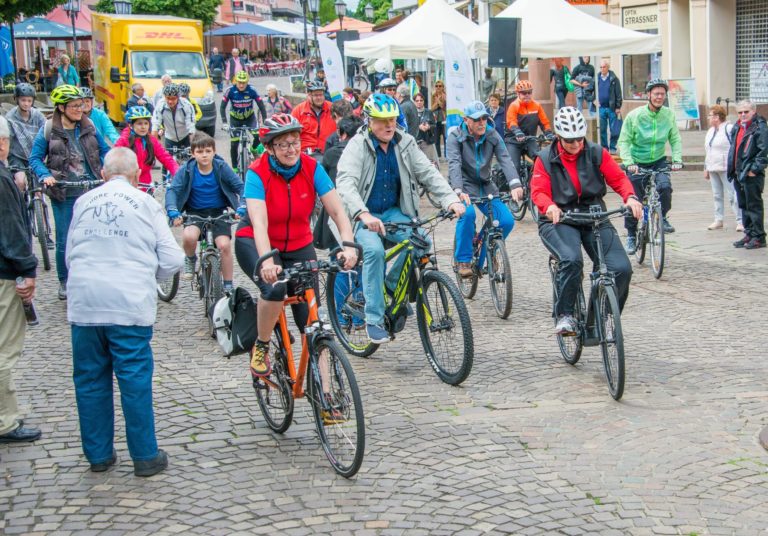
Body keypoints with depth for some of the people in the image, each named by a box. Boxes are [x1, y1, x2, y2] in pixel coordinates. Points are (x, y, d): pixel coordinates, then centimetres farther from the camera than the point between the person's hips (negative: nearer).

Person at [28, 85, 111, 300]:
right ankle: (64, 282, 20)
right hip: (64, 194, -2)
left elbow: (105, 150, 12)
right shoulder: (49, 129, -4)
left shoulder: (88, 127, 4)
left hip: (91, 191, 2)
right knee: (64, 240, 3)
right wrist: (45, 176, -17)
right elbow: (35, 158, 0)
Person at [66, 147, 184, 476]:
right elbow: (172, 260, 0)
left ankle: (98, 454, 21)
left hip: (84, 303, 3)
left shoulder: (84, 202, 10)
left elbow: (70, 254, 17)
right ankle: (145, 457, 10)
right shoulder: (145, 203, 2)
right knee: (135, 379, 4)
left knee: (90, 379, 12)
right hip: (130, 303, -3)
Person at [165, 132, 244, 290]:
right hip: (195, 212, 0)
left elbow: (240, 187, -13)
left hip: (218, 212, 0)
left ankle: (228, 286, -2)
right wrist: (173, 213, -34)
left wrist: (241, 208, -30)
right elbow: (172, 190, -17)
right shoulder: (186, 170, -11)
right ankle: (190, 259, 6)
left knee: (224, 245, -19)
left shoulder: (221, 167, -11)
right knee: (189, 237, -30)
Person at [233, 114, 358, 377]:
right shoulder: (258, 173, -22)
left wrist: (348, 245, -37)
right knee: (275, 288, -33)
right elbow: (259, 222, -35)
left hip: (298, 247, 3)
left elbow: (337, 210, -18)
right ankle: (260, 348, -6)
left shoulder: (312, 168, -14)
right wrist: (267, 261, -51)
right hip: (256, 244, -3)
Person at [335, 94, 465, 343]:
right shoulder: (357, 146, -11)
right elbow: (346, 182, -26)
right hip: (364, 216, -4)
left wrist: (451, 199, -22)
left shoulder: (405, 144, 3)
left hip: (394, 212, 4)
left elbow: (428, 173, -4)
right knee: (375, 250, -31)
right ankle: (374, 320, -21)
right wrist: (363, 214, -43)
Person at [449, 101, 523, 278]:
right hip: (465, 186, -4)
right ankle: (463, 260, -15)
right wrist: (458, 191, -42)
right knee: (467, 213, -34)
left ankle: (482, 258, 9)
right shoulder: (456, 137, -10)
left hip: (485, 186, 4)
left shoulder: (492, 135, -2)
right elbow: (454, 165, -24)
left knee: (507, 221, -14)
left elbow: (505, 160, -16)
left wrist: (515, 184, -35)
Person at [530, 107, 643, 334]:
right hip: (559, 221, -2)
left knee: (622, 268, -16)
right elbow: (538, 191, -7)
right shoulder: (545, 159, 2)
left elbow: (618, 178, 1)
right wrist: (550, 207, -31)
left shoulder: (597, 153, 5)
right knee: (571, 260, -34)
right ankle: (564, 315, -16)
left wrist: (630, 197, -20)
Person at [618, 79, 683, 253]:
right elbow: (624, 142, -12)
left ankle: (662, 217, 0)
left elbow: (676, 140, 0)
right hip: (637, 163, -1)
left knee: (665, 186, -26)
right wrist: (629, 163, -26)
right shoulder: (634, 116, -13)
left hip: (658, 161, 1)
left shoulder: (669, 115, -6)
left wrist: (677, 160, -15)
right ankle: (631, 235, 21)